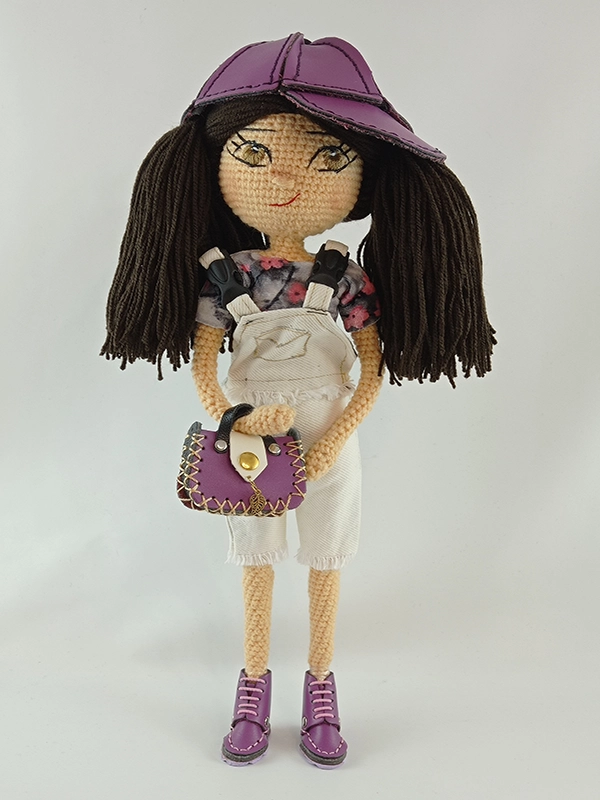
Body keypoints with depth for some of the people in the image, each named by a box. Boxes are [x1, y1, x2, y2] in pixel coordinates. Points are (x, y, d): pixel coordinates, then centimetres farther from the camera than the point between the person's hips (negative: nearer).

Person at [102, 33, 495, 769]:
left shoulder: (348, 278, -11)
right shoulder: (223, 276, -10)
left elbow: (373, 370, -7)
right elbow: (200, 366, -6)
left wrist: (334, 441, -16)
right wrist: (232, 425, -21)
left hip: (328, 445, 0)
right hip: (250, 445, 0)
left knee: (324, 568, 13)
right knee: (256, 566, 14)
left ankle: (320, 691, 33)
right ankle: (254, 687, 34)